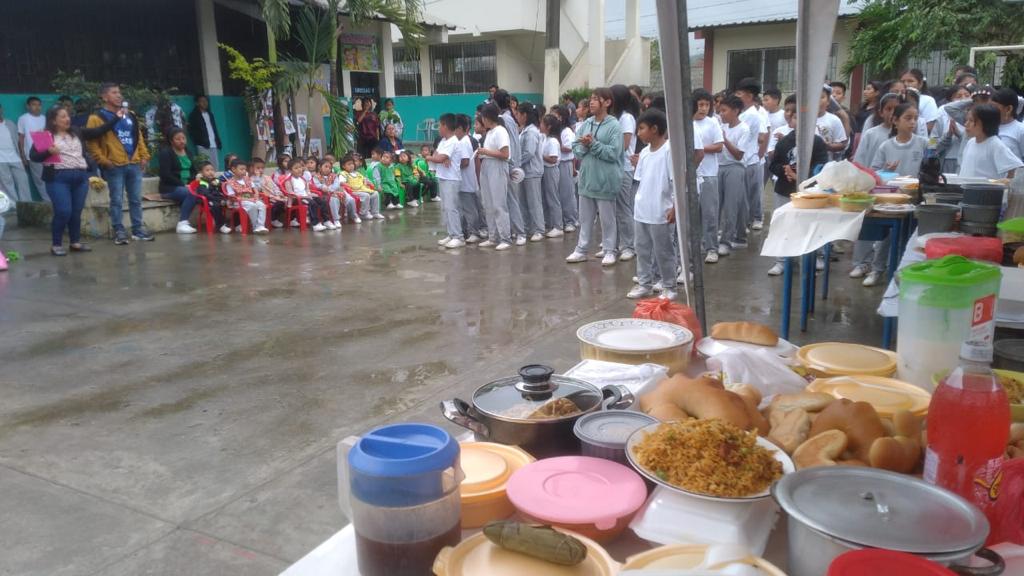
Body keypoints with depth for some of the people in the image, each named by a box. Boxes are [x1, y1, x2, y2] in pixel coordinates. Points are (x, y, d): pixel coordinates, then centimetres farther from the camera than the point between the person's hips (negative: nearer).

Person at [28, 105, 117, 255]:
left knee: (76, 212, 7)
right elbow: (33, 156, -1)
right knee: (63, 212, -10)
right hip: (58, 178, -4)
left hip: (80, 177, 5)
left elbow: (98, 131, 12)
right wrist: (48, 152, -19)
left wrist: (116, 118, 7)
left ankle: (75, 242, 19)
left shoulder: (77, 133, 15)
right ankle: (56, 245, 2)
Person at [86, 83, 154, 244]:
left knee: (136, 199, 9)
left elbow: (139, 137, 19)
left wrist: (144, 155, 10)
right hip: (114, 166, -5)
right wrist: (103, 161, -13)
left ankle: (138, 230, 17)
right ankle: (119, 232, 7)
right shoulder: (97, 118, -4)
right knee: (117, 200, 0)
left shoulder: (130, 115, 15)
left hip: (134, 164, 5)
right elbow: (91, 143, -7)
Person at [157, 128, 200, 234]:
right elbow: (166, 175, -14)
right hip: (169, 188, -6)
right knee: (192, 193, -35)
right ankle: (182, 224, -28)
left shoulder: (187, 152, 17)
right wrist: (183, 185, -20)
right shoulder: (165, 152, -4)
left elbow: (193, 171, 20)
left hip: (187, 185, 6)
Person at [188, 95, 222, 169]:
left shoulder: (210, 114, 22)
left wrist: (218, 142, 13)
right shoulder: (194, 115, 4)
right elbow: (192, 132, -1)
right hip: (203, 146, -5)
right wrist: (200, 142, -11)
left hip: (213, 145, 6)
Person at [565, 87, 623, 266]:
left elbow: (613, 153, -17)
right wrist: (584, 145, -14)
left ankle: (610, 251, 16)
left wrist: (593, 144, -18)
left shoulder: (614, 126, -9)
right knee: (585, 217, 13)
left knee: (607, 218, 5)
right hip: (586, 178, 6)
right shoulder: (586, 124, 8)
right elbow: (576, 149, 6)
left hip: (605, 180, -6)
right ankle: (581, 250, 22)